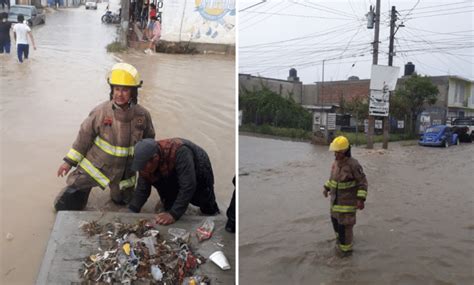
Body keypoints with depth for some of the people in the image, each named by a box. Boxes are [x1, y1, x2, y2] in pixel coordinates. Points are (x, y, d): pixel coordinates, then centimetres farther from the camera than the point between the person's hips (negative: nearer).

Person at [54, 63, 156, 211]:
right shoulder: (101, 111, -18)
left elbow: (149, 140, 4)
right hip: (96, 165, -2)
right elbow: (85, 136, -8)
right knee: (65, 206, 1)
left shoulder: (142, 115, -12)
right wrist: (69, 161, -4)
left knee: (121, 200, 23)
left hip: (125, 172, 2)